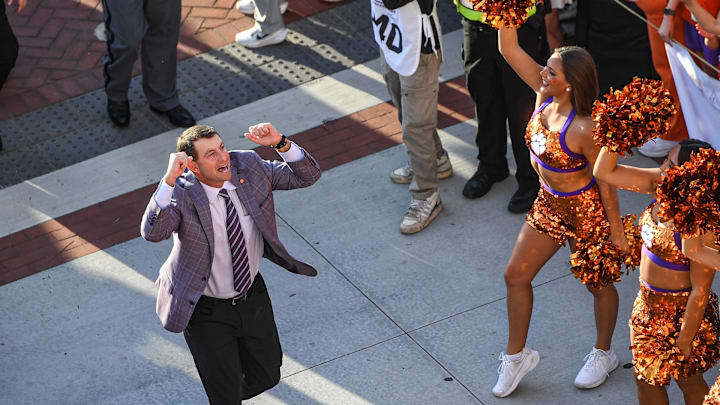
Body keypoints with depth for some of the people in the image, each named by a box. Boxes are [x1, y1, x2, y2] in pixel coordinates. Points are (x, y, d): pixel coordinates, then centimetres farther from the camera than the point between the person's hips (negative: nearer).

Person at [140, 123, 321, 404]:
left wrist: (281, 143, -28)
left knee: (267, 376, 21)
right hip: (207, 310, -5)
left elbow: (309, 175, -11)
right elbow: (152, 232, -42)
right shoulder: (180, 194, -25)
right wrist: (169, 179, -49)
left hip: (253, 295, 5)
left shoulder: (248, 166, -12)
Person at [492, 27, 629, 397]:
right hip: (548, 204, 8)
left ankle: (603, 354, 41)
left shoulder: (584, 129, -31)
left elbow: (606, 182, -21)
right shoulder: (544, 94, -12)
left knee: (598, 284, 17)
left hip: (585, 212, -7)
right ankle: (516, 355, 32)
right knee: (516, 276, 13)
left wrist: (616, 230, -13)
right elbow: (508, 48, -14)